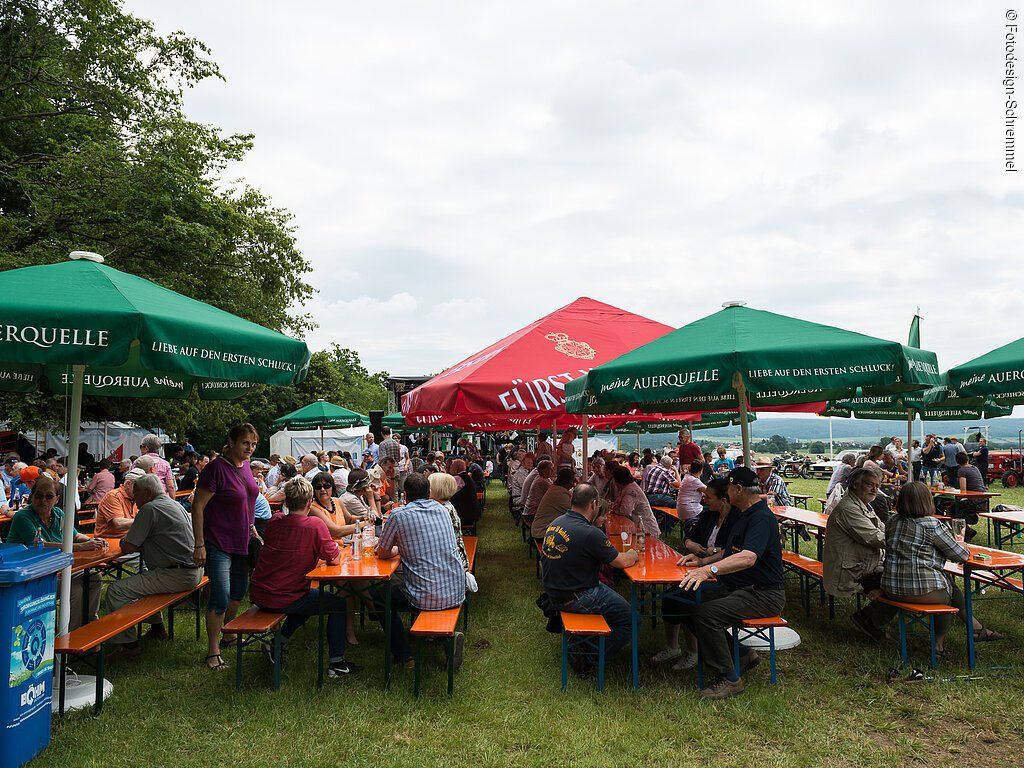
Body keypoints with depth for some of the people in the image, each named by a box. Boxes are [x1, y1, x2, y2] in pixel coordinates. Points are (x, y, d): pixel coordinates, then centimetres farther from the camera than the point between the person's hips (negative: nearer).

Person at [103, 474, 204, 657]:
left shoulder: (150, 509, -11)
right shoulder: (174, 504, 19)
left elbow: (127, 548, -10)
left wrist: (124, 541, 12)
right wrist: (134, 542, 17)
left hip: (177, 576, -10)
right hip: (194, 571, 10)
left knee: (116, 590, -9)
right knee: (143, 576, 33)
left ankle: (128, 643, -3)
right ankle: (157, 627, 37)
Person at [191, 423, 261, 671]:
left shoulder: (245, 465, 5)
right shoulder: (216, 468, -18)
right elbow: (198, 507, -16)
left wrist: (252, 527, 16)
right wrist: (199, 546, -18)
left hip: (242, 542, 7)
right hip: (218, 543, -7)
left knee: (239, 592, 15)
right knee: (220, 597, -7)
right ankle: (213, 651, 5)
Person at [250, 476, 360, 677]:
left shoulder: (274, 521, 0)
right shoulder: (315, 525, -17)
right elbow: (334, 559, -11)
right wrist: (336, 548, 9)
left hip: (258, 596, 7)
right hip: (283, 600, -6)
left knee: (308, 599, 32)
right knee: (339, 604, 12)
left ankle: (278, 642, 24)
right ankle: (336, 662, 13)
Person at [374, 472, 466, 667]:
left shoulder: (399, 515, -8)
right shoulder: (442, 510, 10)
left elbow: (382, 554, 4)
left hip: (427, 597, -5)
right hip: (457, 592, 6)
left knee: (380, 598, 21)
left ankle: (403, 655, 18)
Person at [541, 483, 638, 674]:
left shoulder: (556, 522, 0)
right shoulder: (590, 534, -24)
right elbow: (622, 562, -14)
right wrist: (633, 555, 7)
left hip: (553, 592, 9)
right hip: (573, 599, -9)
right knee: (628, 617, 0)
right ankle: (587, 662, 4)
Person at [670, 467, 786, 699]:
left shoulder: (762, 518, -19)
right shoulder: (738, 514, 14)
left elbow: (747, 558, -36)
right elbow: (729, 552, 24)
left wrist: (709, 570, -45)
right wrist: (703, 561, 8)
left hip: (763, 594, -10)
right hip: (734, 588, 10)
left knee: (705, 614, -29)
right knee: (684, 604, -2)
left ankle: (729, 678, -11)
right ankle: (740, 655, 9)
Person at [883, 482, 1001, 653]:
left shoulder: (892, 521, 5)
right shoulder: (931, 525, -13)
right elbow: (960, 555, -5)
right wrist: (965, 550, 20)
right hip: (921, 591, -6)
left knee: (948, 582, 26)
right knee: (949, 588, 26)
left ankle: (977, 628, 36)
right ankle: (939, 642, 38)